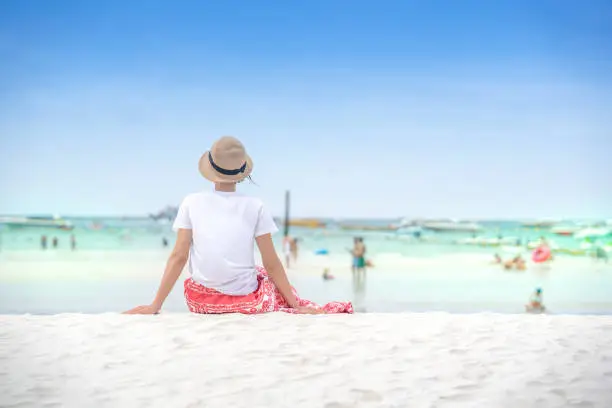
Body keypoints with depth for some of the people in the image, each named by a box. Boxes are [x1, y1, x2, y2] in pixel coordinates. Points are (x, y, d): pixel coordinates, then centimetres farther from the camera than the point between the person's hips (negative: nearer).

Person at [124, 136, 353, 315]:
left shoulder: (192, 203, -4)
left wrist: (155, 306, -1)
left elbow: (178, 257, -6)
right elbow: (271, 264, -4)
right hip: (245, 301, -2)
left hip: (200, 302, 2)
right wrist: (296, 305, 5)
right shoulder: (255, 207, -7)